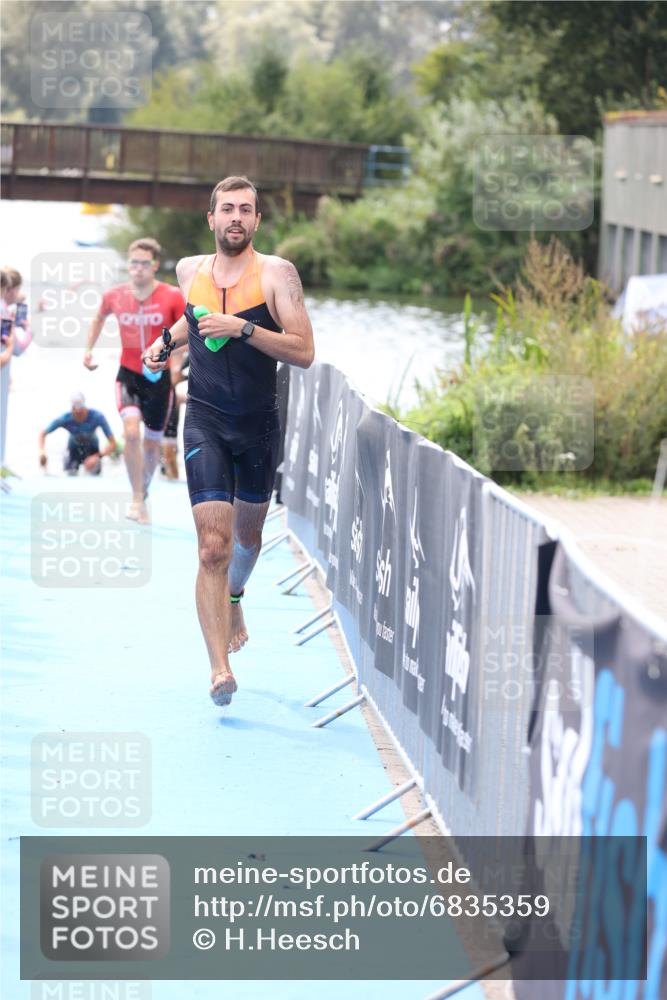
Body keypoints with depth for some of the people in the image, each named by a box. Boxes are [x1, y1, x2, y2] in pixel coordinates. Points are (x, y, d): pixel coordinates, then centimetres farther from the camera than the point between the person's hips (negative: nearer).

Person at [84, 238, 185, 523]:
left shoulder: (172, 297, -12)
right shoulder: (115, 296, -4)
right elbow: (99, 317, 19)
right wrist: (89, 349, 10)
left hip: (160, 377, 0)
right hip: (128, 374, 0)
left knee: (152, 442, 11)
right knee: (132, 431, -23)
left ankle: (144, 490, 39)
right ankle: (137, 499, -16)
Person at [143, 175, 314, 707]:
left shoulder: (277, 273, -8)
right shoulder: (190, 270, 3)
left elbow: (304, 352, -15)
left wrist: (243, 328, -24)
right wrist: (166, 341, 10)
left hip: (259, 424, 0)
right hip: (205, 421, 0)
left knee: (247, 532, 21)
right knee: (213, 547, -14)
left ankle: (234, 598, 54)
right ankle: (220, 668, -18)